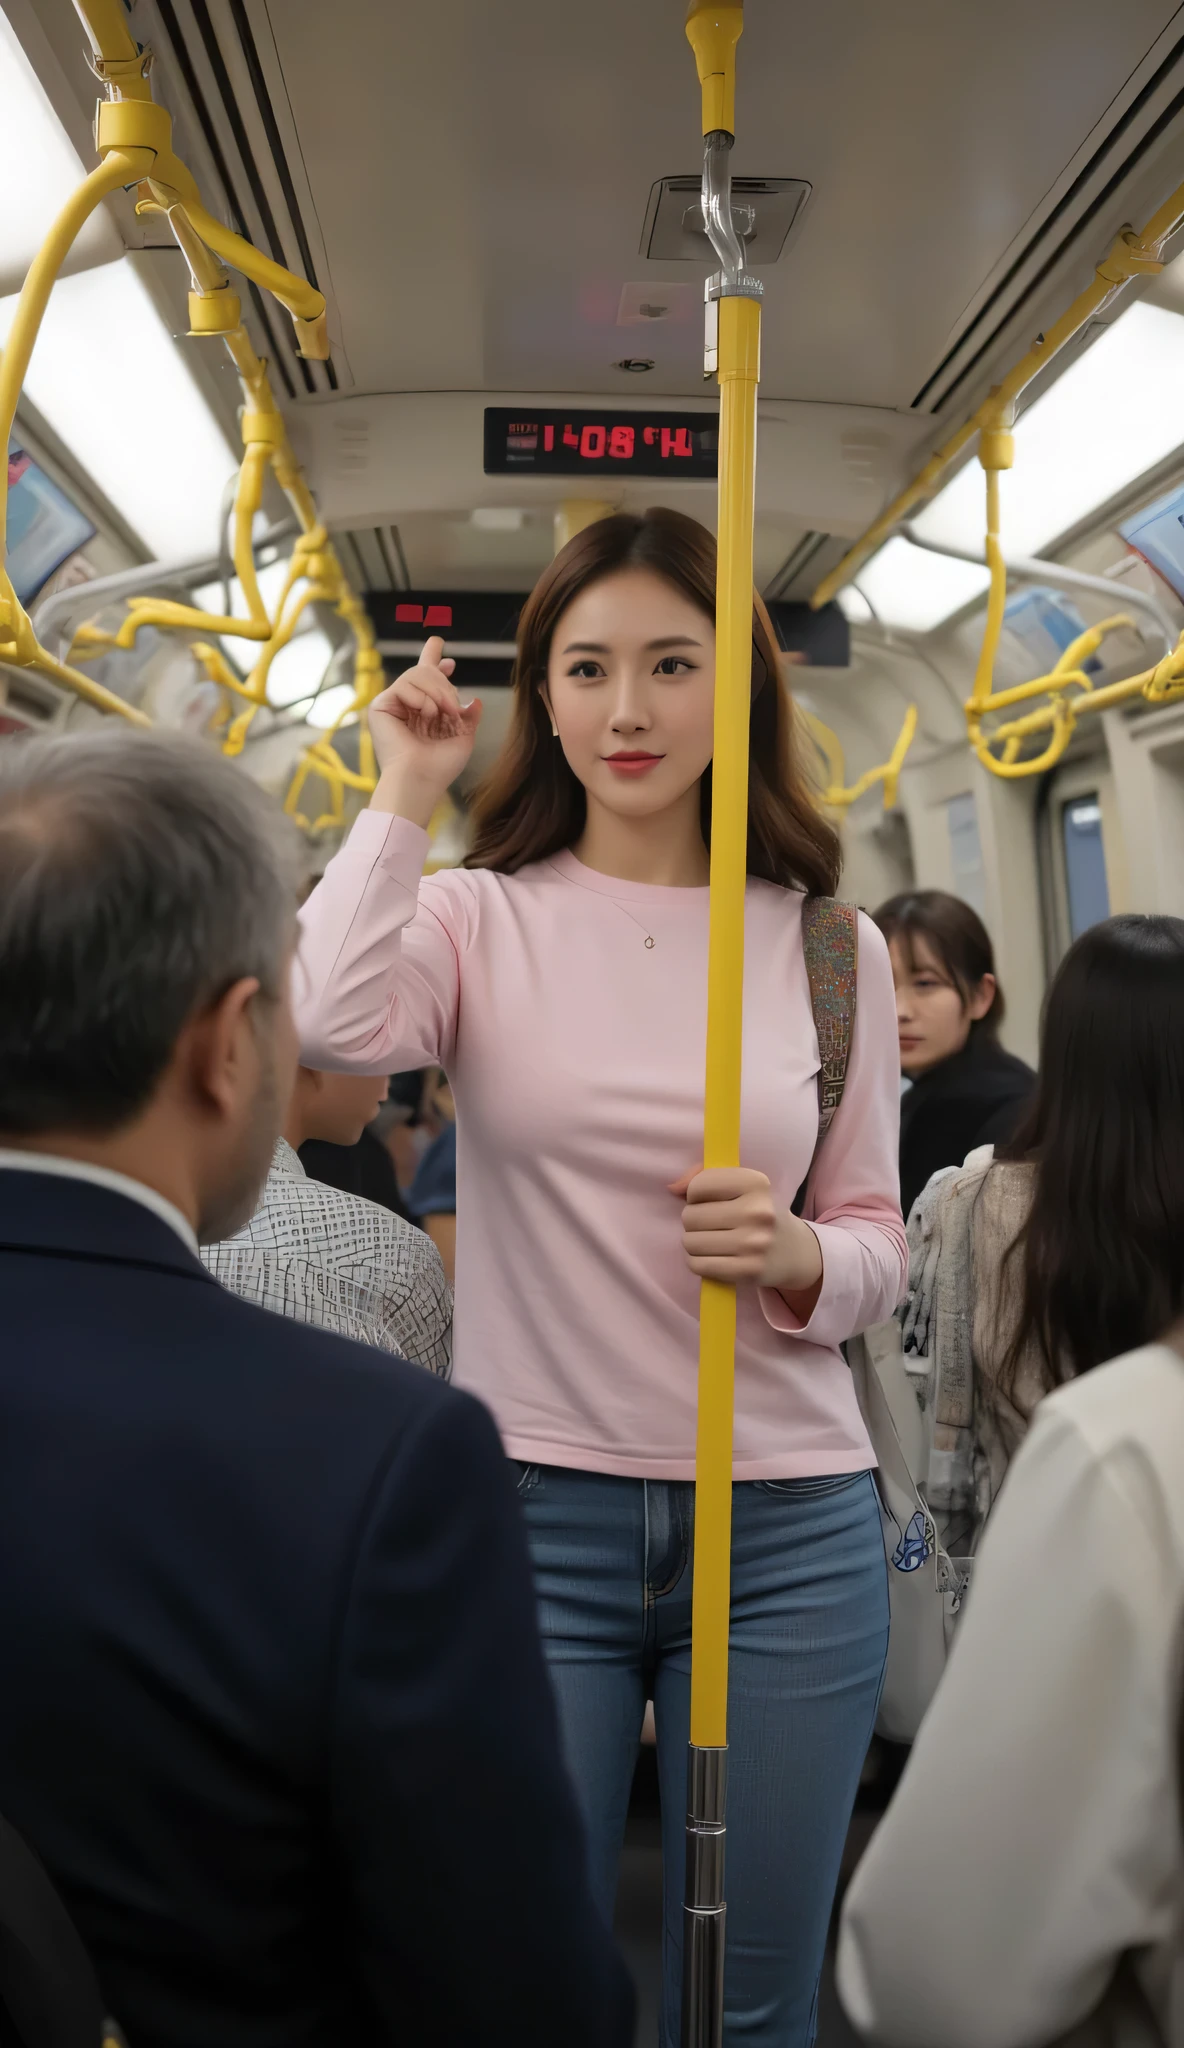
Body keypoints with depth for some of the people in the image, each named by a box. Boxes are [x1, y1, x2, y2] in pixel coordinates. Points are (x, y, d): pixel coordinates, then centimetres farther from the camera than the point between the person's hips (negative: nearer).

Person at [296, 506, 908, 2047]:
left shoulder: (829, 948, 4)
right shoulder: (480, 916, -1)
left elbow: (879, 1240, 8)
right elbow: (333, 1025, -23)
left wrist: (798, 1256, -14)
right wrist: (405, 794, -10)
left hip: (785, 1525, 2)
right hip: (530, 1511, -1)